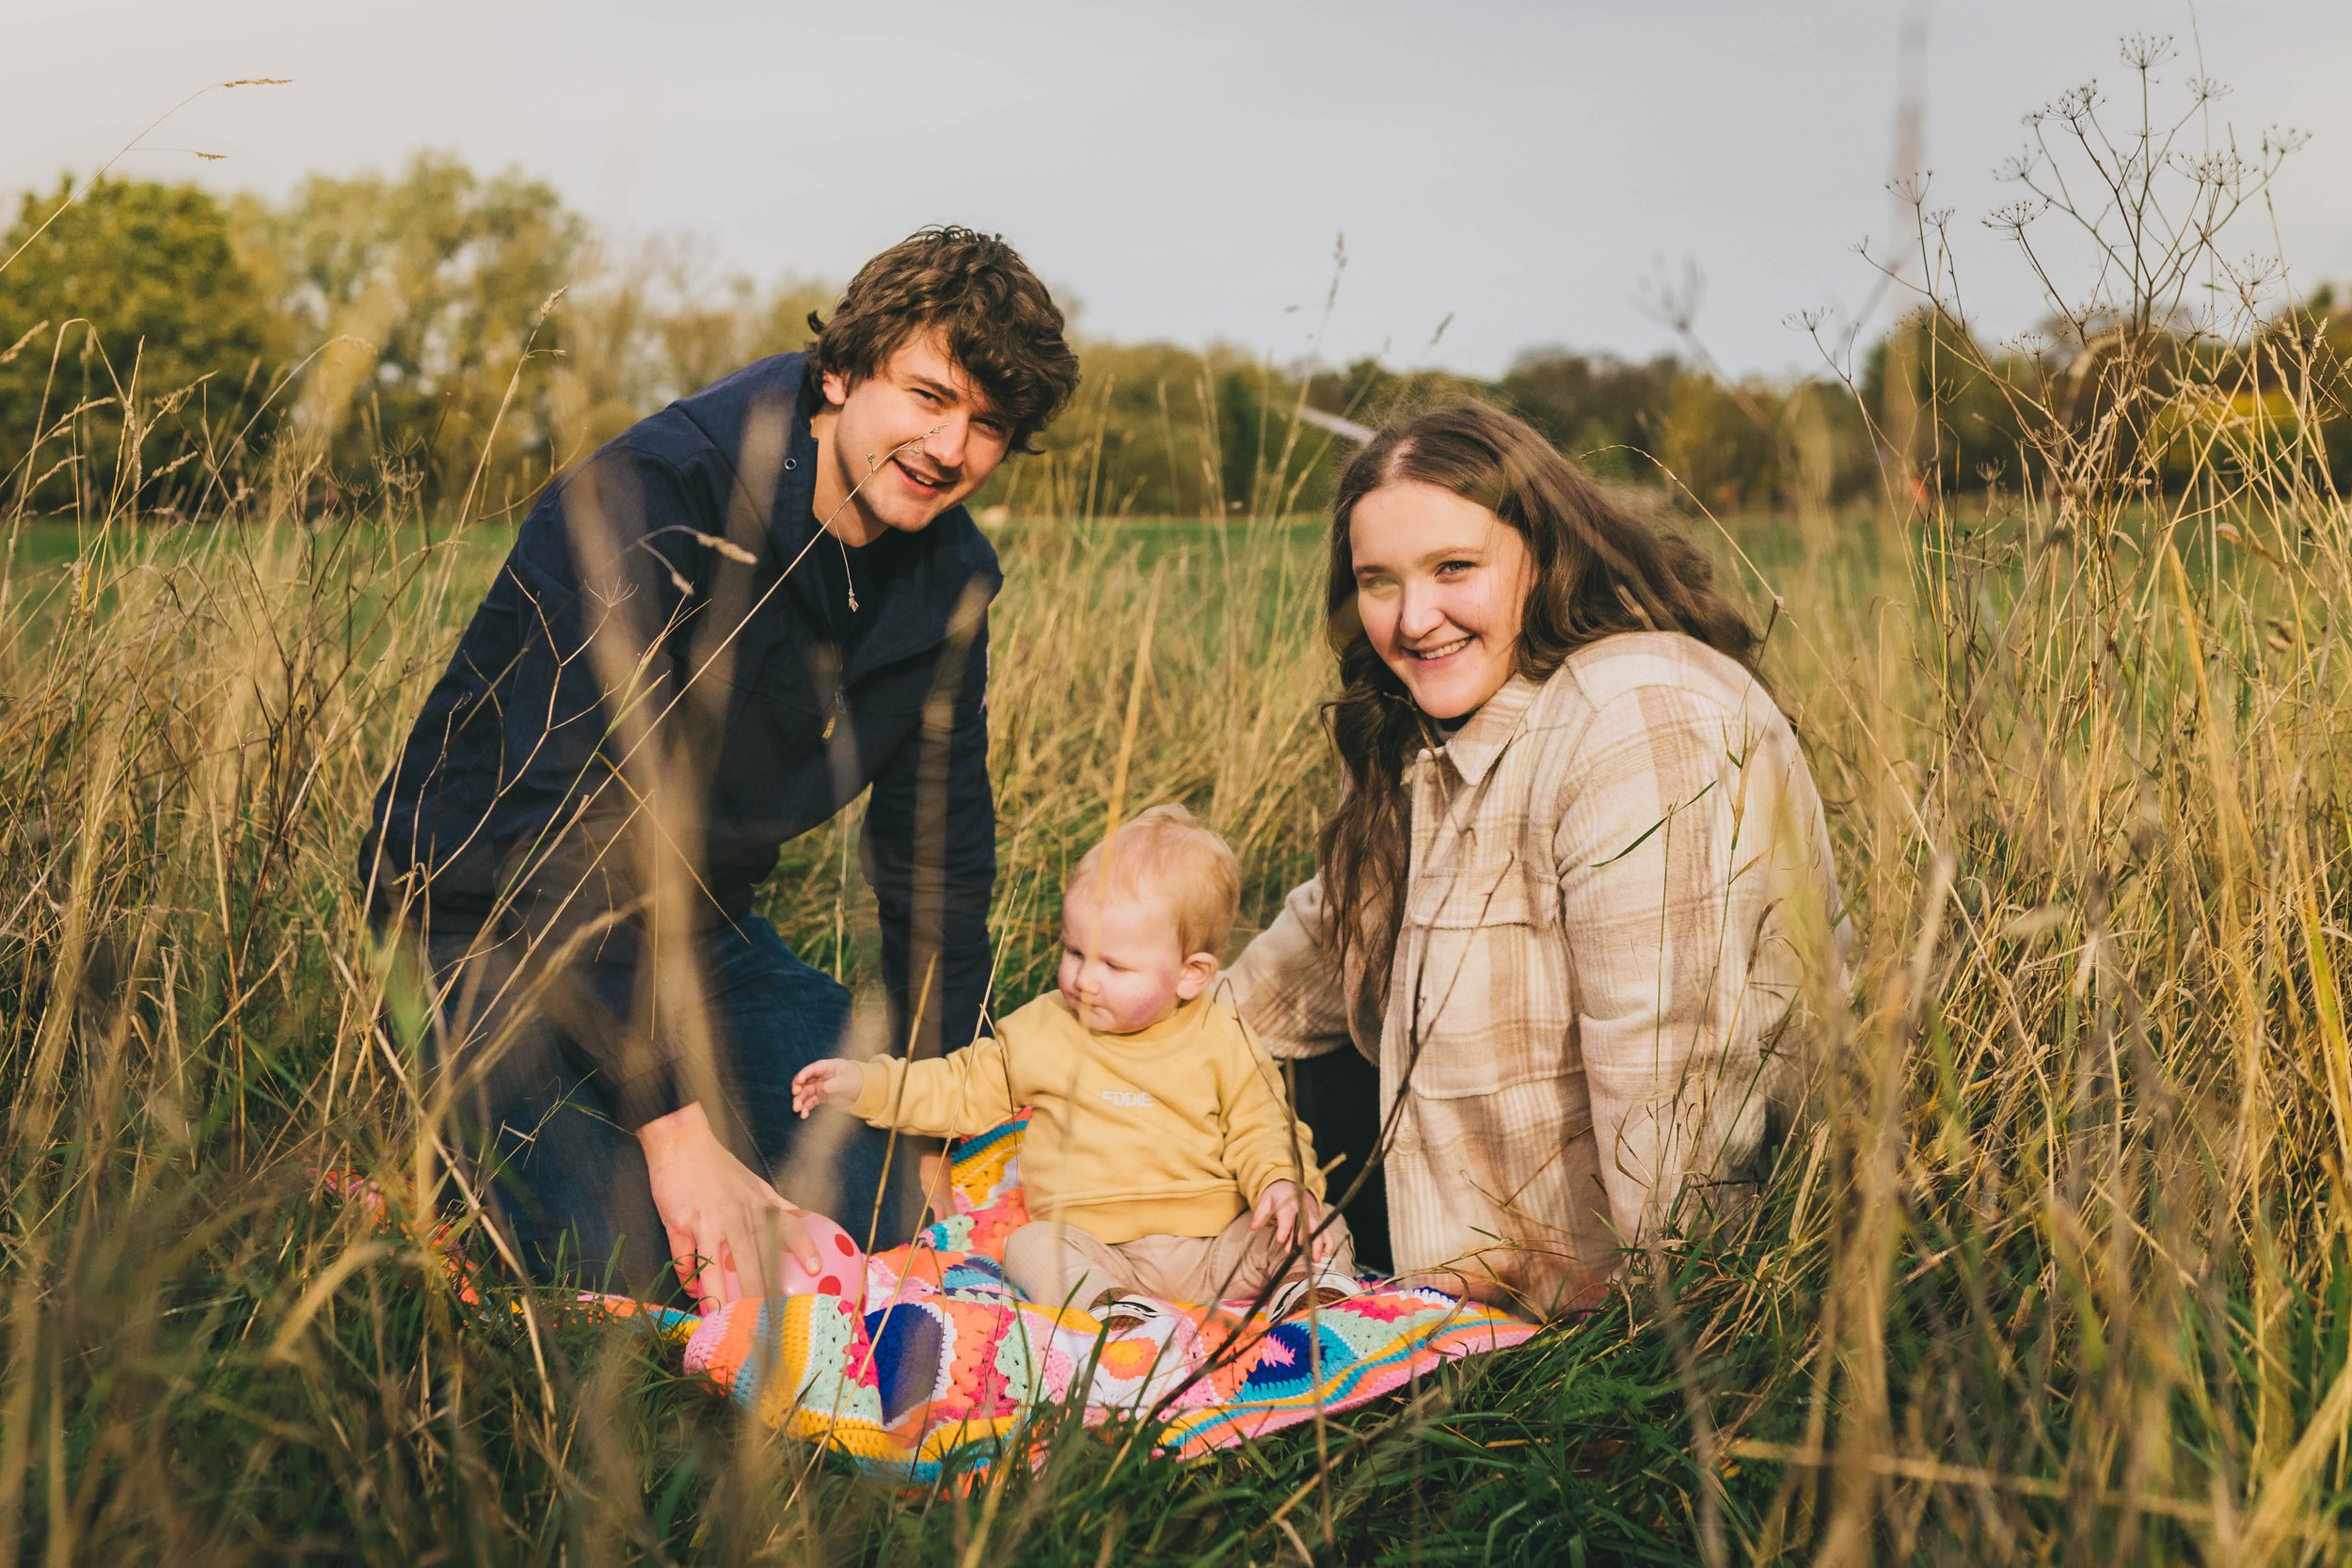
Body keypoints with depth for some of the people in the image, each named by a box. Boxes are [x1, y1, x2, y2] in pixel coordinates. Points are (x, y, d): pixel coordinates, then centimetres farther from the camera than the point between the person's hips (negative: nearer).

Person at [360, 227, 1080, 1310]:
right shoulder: (647, 505, -27)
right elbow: (573, 828, -32)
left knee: (897, 1211, -2)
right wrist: (677, 1129, -36)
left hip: (703, 922, 7)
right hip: (499, 915, -7)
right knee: (632, 1255, -23)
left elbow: (937, 850, 6)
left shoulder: (949, 578, -3)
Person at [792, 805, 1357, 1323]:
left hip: (1216, 1244, 0)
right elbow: (962, 1090, 15)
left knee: (1325, 1230, -17)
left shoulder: (1223, 1043, 3)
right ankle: (1102, 1300, -48)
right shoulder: (1042, 1029, 9)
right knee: (1029, 1246, -29)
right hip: (1092, 1246, 0)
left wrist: (1285, 1183, -16)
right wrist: (865, 1083, 5)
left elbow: (1262, 1130, 6)